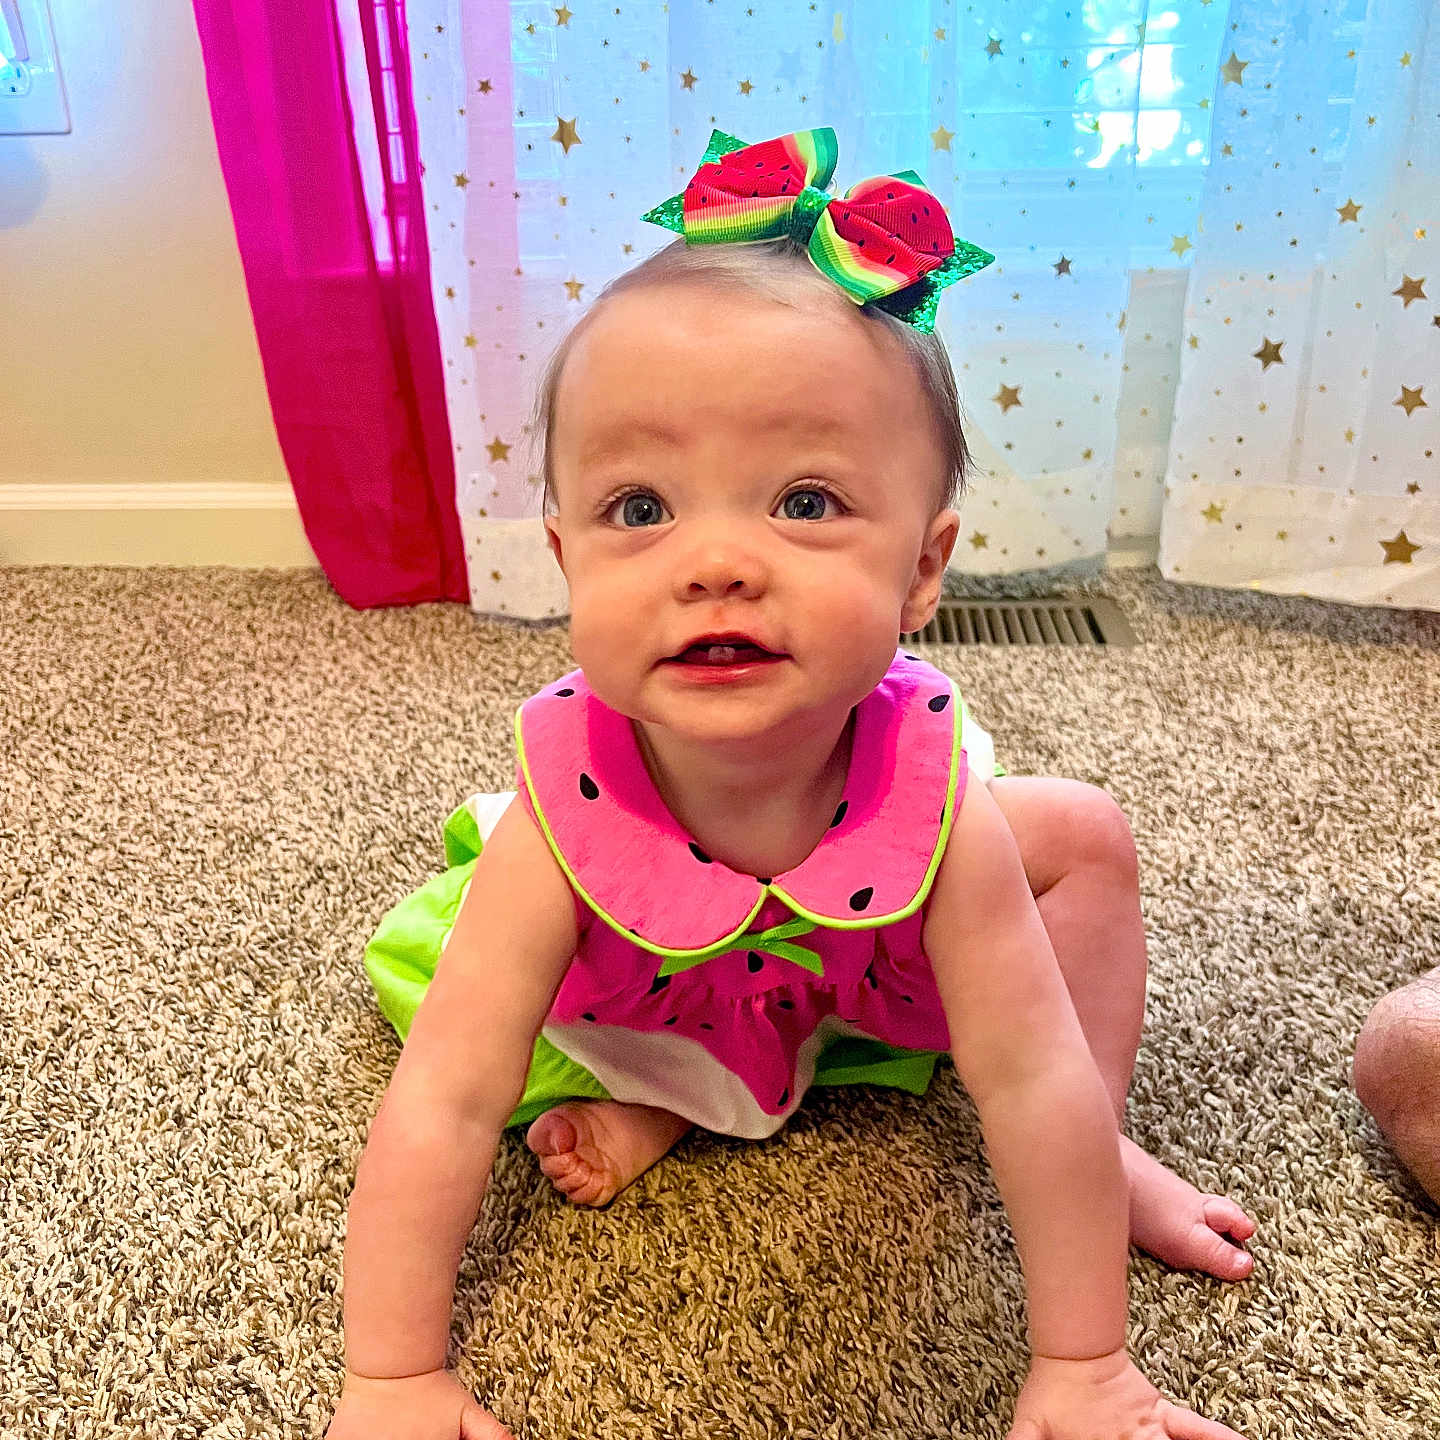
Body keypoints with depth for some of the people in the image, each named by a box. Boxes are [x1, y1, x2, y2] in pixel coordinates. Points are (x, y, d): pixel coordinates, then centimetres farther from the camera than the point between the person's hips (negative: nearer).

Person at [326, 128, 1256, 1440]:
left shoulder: (935, 802, -38)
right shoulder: (560, 829, -41)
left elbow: (1034, 1086, -31)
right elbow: (442, 1111, -35)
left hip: (867, 972, 1)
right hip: (642, 991, 0)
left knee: (1087, 837, -7)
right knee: (414, 959, -9)